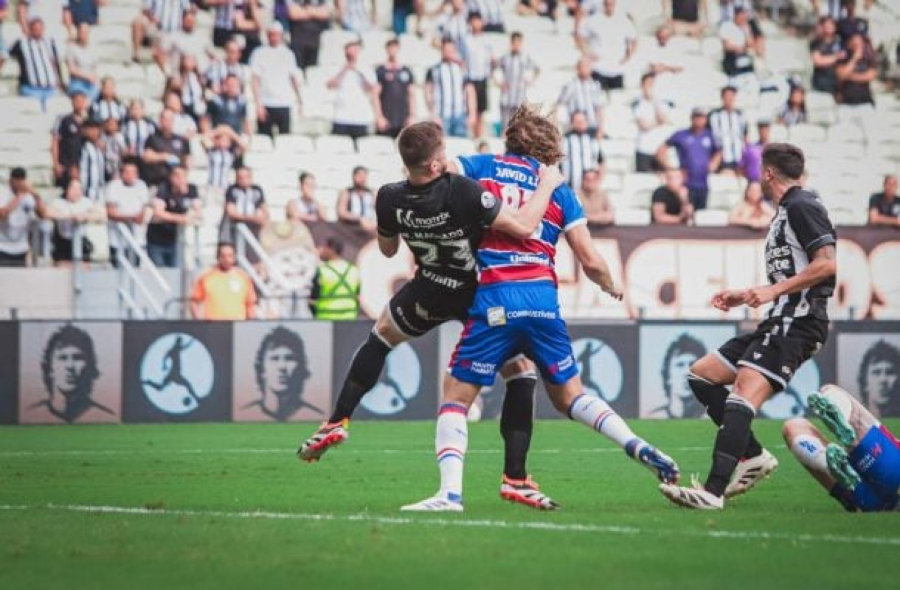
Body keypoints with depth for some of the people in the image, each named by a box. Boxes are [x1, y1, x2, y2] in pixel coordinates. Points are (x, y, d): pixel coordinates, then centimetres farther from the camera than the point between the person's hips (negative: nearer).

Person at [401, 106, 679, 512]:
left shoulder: (482, 167, 11)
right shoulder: (559, 190, 16)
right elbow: (591, 262, 11)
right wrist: (613, 288, 31)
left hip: (493, 299, -3)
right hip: (543, 298, 3)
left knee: (455, 397, 5)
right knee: (569, 395, 18)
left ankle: (450, 492, -12)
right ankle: (636, 446, -1)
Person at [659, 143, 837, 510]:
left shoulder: (802, 207, -7)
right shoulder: (787, 211, 22)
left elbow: (827, 264, -18)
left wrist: (774, 290, -20)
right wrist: (745, 296, 25)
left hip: (797, 324, -11)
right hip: (780, 322, 11)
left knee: (746, 393, -25)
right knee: (702, 375, 12)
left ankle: (713, 491, -35)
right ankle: (753, 456, 8)